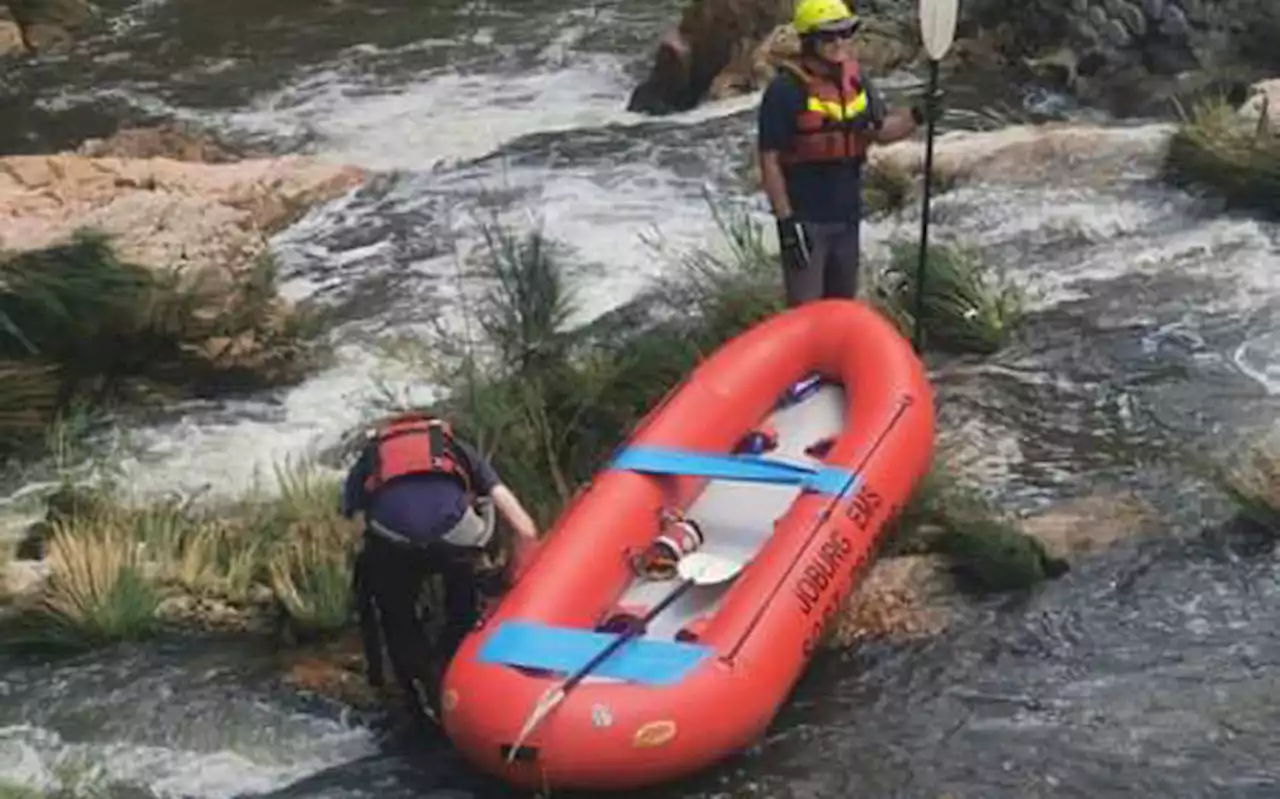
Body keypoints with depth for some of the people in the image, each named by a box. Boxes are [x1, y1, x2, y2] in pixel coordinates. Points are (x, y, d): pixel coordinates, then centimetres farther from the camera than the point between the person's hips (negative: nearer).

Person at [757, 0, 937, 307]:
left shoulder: (856, 80, 3)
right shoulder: (786, 90, -17)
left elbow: (881, 131, 13)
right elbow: (769, 160, -15)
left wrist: (916, 116, -7)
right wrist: (786, 220, -18)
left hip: (847, 215, 7)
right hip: (805, 219, -7)